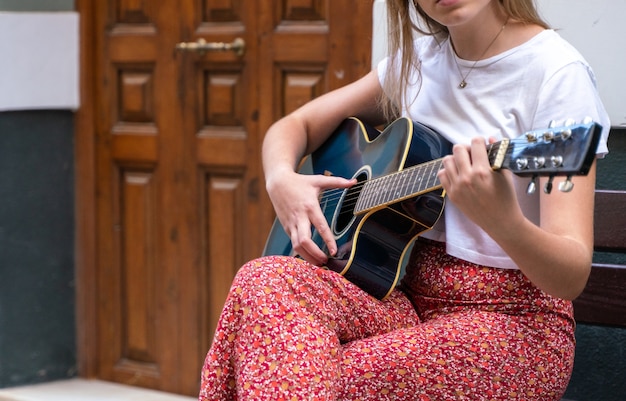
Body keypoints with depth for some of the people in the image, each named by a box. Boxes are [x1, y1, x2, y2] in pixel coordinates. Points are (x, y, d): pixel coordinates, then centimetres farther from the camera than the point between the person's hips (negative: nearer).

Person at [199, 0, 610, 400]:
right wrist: (281, 179, -5)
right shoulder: (419, 58, 9)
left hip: (512, 320, -6)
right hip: (410, 294, 6)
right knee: (264, 283, -25)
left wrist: (502, 222, -41)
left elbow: (573, 275, -20)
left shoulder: (557, 73, -11)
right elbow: (296, 125, 19)